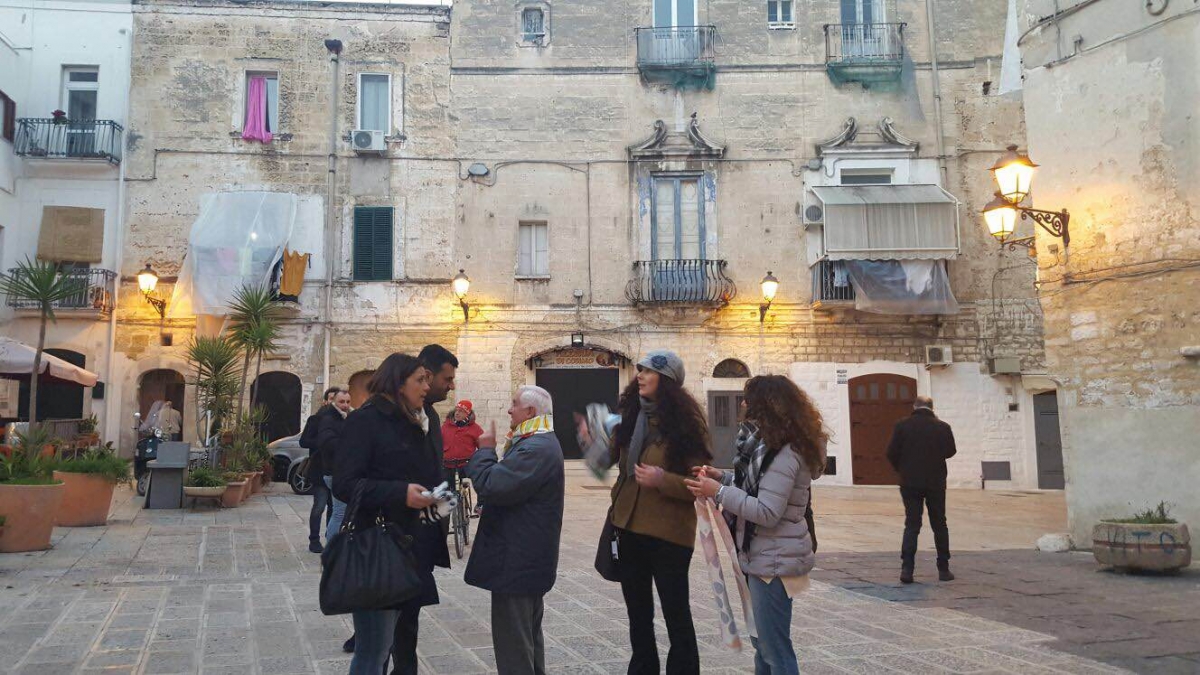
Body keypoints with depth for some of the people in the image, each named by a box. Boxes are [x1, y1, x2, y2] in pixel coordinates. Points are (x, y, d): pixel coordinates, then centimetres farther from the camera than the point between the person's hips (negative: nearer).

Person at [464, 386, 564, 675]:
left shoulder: (536, 448, -23)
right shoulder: (540, 442, 14)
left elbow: (490, 485, -28)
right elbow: (508, 481, 17)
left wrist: (485, 450, -13)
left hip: (516, 561, -11)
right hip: (529, 557, 11)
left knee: (513, 642, -3)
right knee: (528, 636, 21)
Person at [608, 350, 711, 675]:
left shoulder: (685, 423, -11)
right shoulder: (632, 417, 6)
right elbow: (617, 460, 20)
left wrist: (663, 480, -26)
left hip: (668, 533, -7)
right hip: (629, 528, 7)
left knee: (675, 614, 4)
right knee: (638, 612, 18)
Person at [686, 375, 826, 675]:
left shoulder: (785, 453, -22)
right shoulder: (771, 443, 10)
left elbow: (767, 513, -25)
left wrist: (718, 492, -22)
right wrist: (723, 477, 6)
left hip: (774, 560, -11)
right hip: (762, 556, 11)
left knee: (775, 649, -3)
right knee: (762, 641, 20)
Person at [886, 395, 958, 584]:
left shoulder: (902, 425, -6)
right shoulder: (942, 427, -5)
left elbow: (892, 453, -6)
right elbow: (950, 451, 3)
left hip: (910, 483, 0)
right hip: (936, 483, 0)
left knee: (911, 525, 3)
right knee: (939, 525, 13)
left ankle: (907, 568, -9)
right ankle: (943, 569, 17)